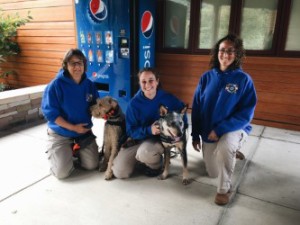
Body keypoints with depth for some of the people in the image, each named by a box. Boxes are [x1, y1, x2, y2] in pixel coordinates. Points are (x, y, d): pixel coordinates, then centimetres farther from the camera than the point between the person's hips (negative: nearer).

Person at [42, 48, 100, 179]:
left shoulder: (89, 85, -4)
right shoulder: (56, 85, -18)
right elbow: (50, 113, -17)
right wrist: (73, 127, -21)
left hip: (84, 132, 4)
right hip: (60, 134, -4)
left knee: (92, 165, 1)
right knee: (62, 173, -9)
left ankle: (74, 151, 30)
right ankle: (53, 152, 24)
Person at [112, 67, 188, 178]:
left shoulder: (168, 99, -12)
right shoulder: (134, 103, -12)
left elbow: (182, 119, 1)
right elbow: (131, 131, -11)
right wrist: (149, 130, -29)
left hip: (160, 138, -1)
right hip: (138, 138, 2)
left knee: (145, 153, -36)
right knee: (119, 172, -10)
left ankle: (156, 164, 1)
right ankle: (139, 159, 21)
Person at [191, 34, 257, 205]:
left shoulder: (244, 79, -13)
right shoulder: (207, 77, -3)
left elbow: (247, 113, -17)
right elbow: (196, 107, 1)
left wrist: (221, 129, -26)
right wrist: (195, 134, 0)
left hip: (234, 129, -4)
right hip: (208, 132, 4)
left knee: (224, 148, -39)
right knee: (213, 173, 16)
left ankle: (225, 188, -11)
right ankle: (231, 151, 46)